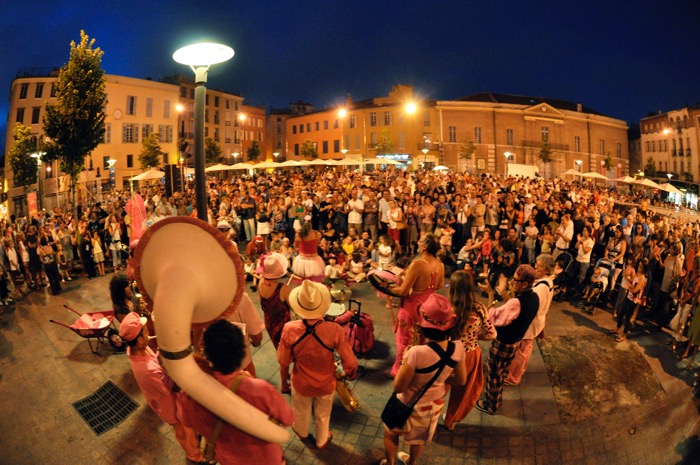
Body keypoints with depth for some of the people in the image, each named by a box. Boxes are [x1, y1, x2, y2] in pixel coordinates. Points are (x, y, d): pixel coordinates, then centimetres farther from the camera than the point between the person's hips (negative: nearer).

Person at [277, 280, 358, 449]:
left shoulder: (290, 329, -31)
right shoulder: (334, 330, -34)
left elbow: (284, 362, -15)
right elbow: (351, 364, -23)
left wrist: (283, 381, 6)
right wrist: (350, 375, 1)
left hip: (301, 383, 1)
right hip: (326, 384, -1)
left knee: (301, 412, 34)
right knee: (323, 415, 31)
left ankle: (303, 434, 65)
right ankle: (322, 441, 59)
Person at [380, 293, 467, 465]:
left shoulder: (417, 353, -39)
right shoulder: (458, 348, -22)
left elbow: (398, 387, -28)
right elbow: (461, 380, -5)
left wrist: (404, 361, -15)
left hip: (409, 405, -5)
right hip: (434, 404, 5)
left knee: (391, 433, 28)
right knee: (419, 438, 34)